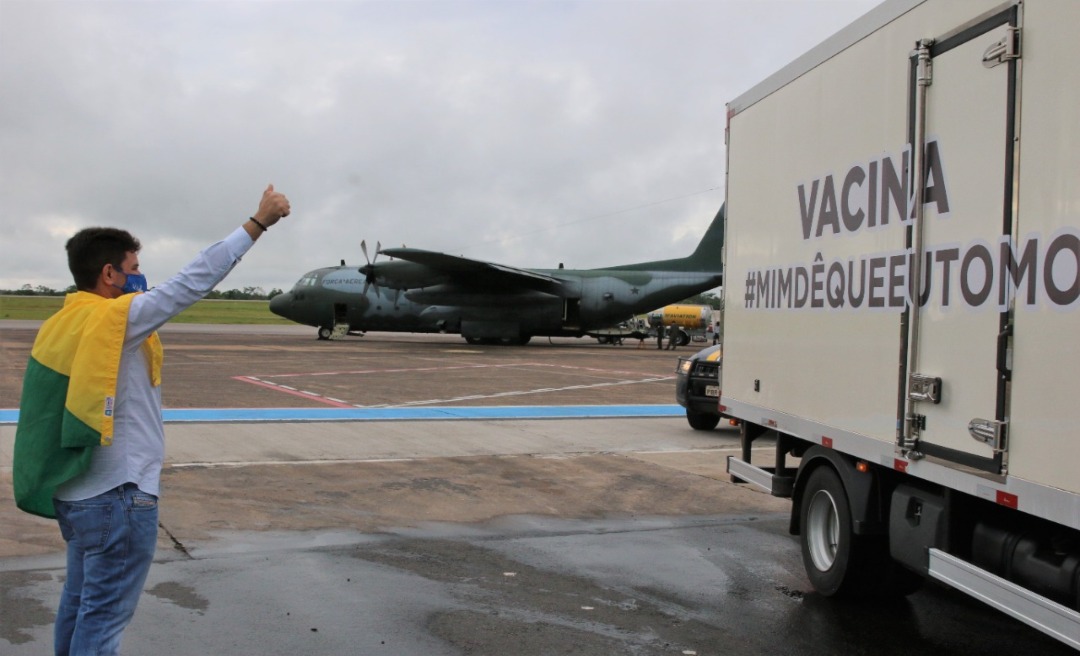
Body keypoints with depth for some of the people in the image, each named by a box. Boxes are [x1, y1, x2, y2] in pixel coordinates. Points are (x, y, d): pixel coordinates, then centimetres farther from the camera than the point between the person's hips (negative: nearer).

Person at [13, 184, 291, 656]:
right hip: (118, 496, -9)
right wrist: (258, 223, -13)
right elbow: (194, 281, -18)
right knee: (104, 616, 1)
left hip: (77, 492, 9)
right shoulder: (113, 318, -17)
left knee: (80, 602, 18)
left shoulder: (63, 324, 7)